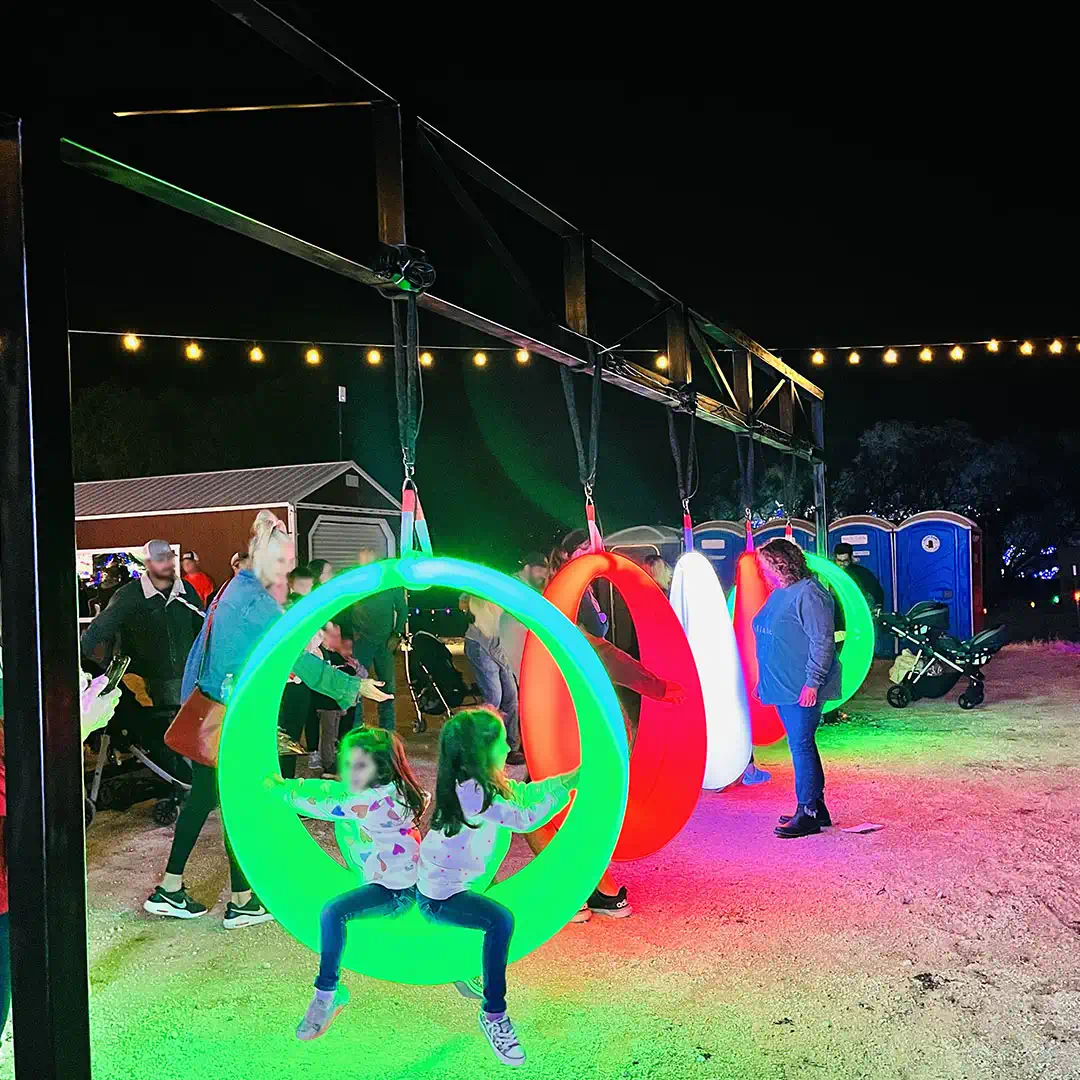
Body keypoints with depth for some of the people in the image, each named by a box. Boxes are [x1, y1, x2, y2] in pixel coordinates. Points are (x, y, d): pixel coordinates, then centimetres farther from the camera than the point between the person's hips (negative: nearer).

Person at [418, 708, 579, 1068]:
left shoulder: (485, 782, 0)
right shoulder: (469, 793, -28)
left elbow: (526, 794, 7)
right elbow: (525, 819, -30)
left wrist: (574, 776, 1)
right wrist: (569, 788, -24)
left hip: (464, 883, 10)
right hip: (439, 897, -10)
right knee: (500, 920, -28)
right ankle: (493, 1014, -13)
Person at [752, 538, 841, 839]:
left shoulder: (808, 594, -15)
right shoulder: (778, 594, 15)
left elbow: (822, 642, -19)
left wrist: (812, 682, -22)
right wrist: (763, 679, 23)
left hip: (802, 689, -10)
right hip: (781, 687, 10)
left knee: (801, 746, -7)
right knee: (801, 745, 14)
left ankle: (809, 813, 0)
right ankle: (816, 808, 23)